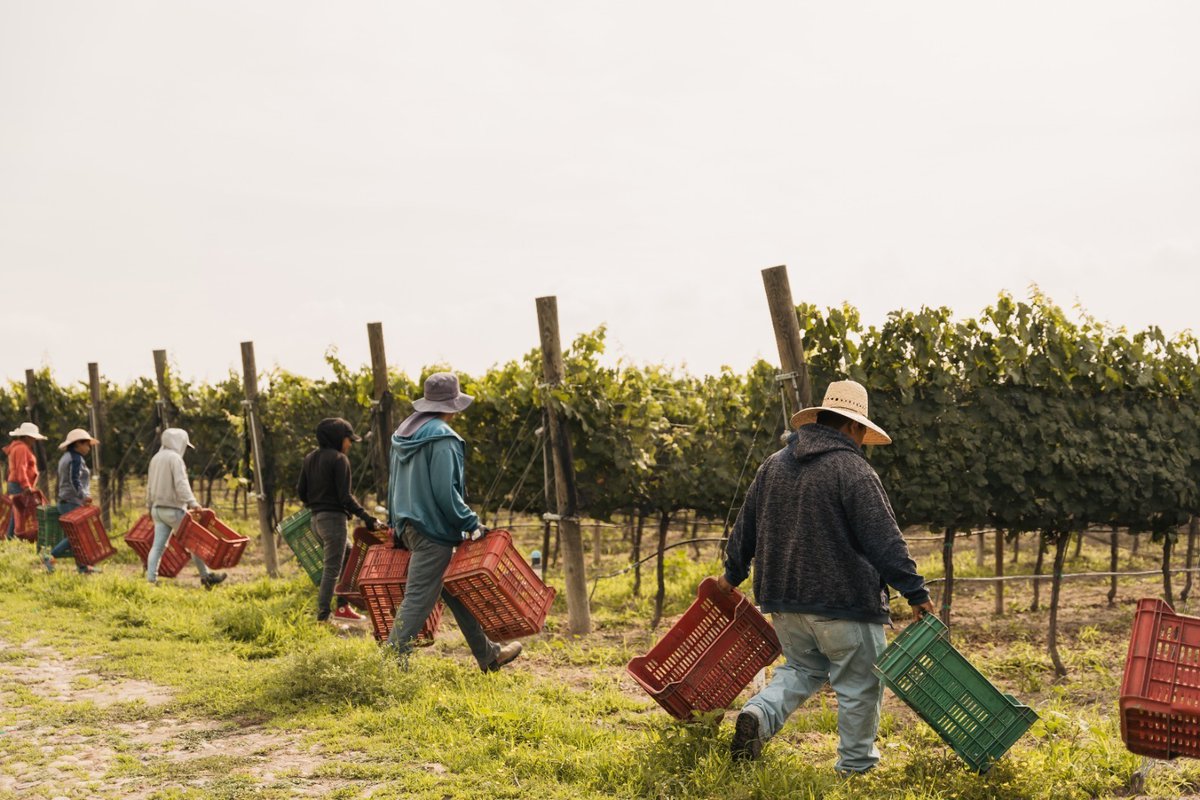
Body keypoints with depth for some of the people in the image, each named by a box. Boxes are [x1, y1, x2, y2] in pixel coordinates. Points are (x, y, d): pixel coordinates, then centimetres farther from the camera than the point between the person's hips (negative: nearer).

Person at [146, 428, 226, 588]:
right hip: (173, 509, -8)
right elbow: (181, 483, -22)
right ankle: (206, 576, 5)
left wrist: (150, 504, 33)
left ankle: (150, 579, -3)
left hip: (157, 509, 8)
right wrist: (192, 502, -29)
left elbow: (149, 485, 24)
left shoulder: (155, 458, 16)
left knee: (158, 545, 4)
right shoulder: (175, 458, -11)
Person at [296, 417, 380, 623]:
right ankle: (322, 615, -4)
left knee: (347, 558, 18)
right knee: (332, 567, -4)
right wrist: (365, 516, -14)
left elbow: (301, 491, 13)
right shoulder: (339, 459, -11)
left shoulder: (310, 459, 12)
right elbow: (345, 496, -17)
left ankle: (343, 606, 16)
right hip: (334, 517, -8)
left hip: (316, 518, 8)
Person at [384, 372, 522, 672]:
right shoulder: (441, 437, -16)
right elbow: (445, 492, -21)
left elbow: (393, 485, 19)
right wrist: (472, 524, -12)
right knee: (418, 600, -7)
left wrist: (396, 524, 25)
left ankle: (488, 654, 28)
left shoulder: (404, 433, 12)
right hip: (433, 530, -10)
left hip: (408, 526, 10)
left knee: (455, 592, 18)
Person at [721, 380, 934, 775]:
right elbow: (885, 541, -15)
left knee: (802, 669, 22)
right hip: (844, 600, -7)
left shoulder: (773, 465, 9)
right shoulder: (853, 471, -13)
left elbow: (745, 526, 17)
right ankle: (856, 765, 17)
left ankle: (759, 713, -3)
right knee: (859, 683, 8)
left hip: (785, 599, 7)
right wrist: (916, 592, -10)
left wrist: (733, 573, 29)